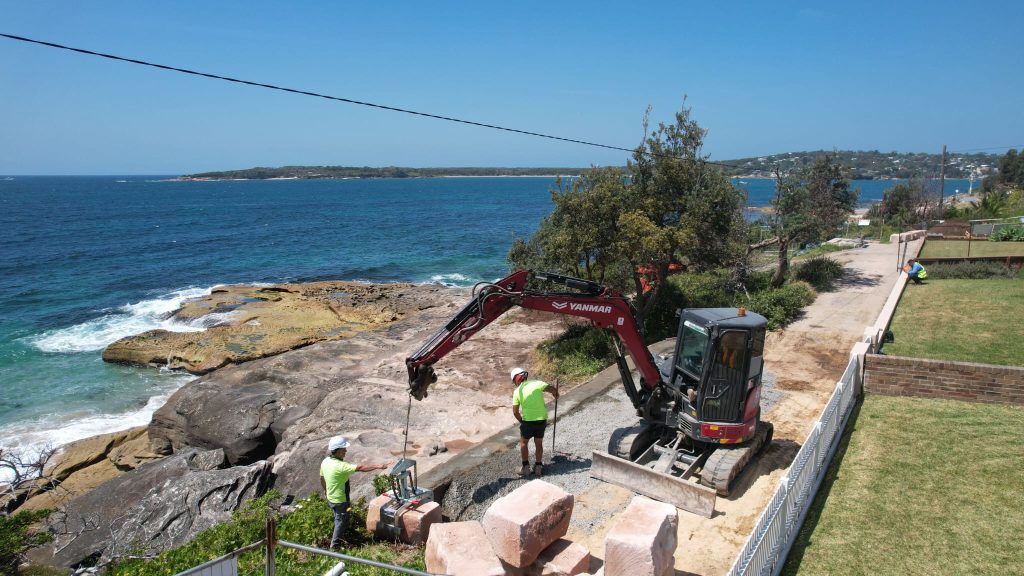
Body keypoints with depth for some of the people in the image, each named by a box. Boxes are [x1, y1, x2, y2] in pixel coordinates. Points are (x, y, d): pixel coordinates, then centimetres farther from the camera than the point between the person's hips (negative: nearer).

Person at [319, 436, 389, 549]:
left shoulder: (325, 461, -6)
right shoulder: (340, 466, -34)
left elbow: (322, 478, 10)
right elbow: (360, 467, -39)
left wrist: (326, 490, 27)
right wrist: (378, 466, -40)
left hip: (331, 497, 8)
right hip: (340, 500, -8)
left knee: (339, 518, 27)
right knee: (341, 521, 12)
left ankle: (341, 535, 47)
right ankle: (335, 546, 27)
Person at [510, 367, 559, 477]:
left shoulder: (517, 392, -3)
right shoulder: (537, 383, -4)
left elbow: (515, 412, -2)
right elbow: (552, 389, -14)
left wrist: (521, 421, 14)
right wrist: (555, 393, 10)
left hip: (528, 420, -2)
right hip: (542, 419, 2)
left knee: (523, 443, 18)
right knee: (539, 443, 19)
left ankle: (525, 467, 15)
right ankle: (538, 466, 20)